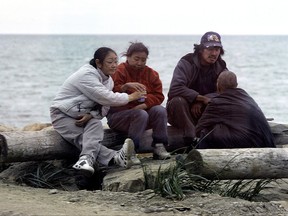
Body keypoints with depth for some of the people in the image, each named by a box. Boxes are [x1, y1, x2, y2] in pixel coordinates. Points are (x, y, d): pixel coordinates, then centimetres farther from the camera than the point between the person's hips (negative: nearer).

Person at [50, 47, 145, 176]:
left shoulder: (108, 80, 6)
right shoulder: (86, 75, -20)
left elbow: (104, 107, -1)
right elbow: (105, 97, -26)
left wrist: (91, 115, -22)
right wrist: (130, 97, -16)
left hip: (83, 115, 6)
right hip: (63, 115, -6)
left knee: (96, 125, -28)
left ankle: (87, 158, -51)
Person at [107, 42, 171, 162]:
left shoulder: (151, 73, 6)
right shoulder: (119, 71, -9)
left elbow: (158, 96, -2)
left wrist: (143, 105, -20)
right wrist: (126, 86, -42)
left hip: (143, 110, 5)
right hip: (118, 115, -5)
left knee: (160, 110, -22)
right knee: (141, 114, -33)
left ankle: (159, 147, -17)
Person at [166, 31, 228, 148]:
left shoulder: (221, 67, 0)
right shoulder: (186, 63, -13)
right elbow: (175, 89, -28)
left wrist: (200, 103, -25)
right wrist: (202, 98, -29)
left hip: (205, 113, 3)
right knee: (178, 100, -36)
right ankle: (190, 139, -36)